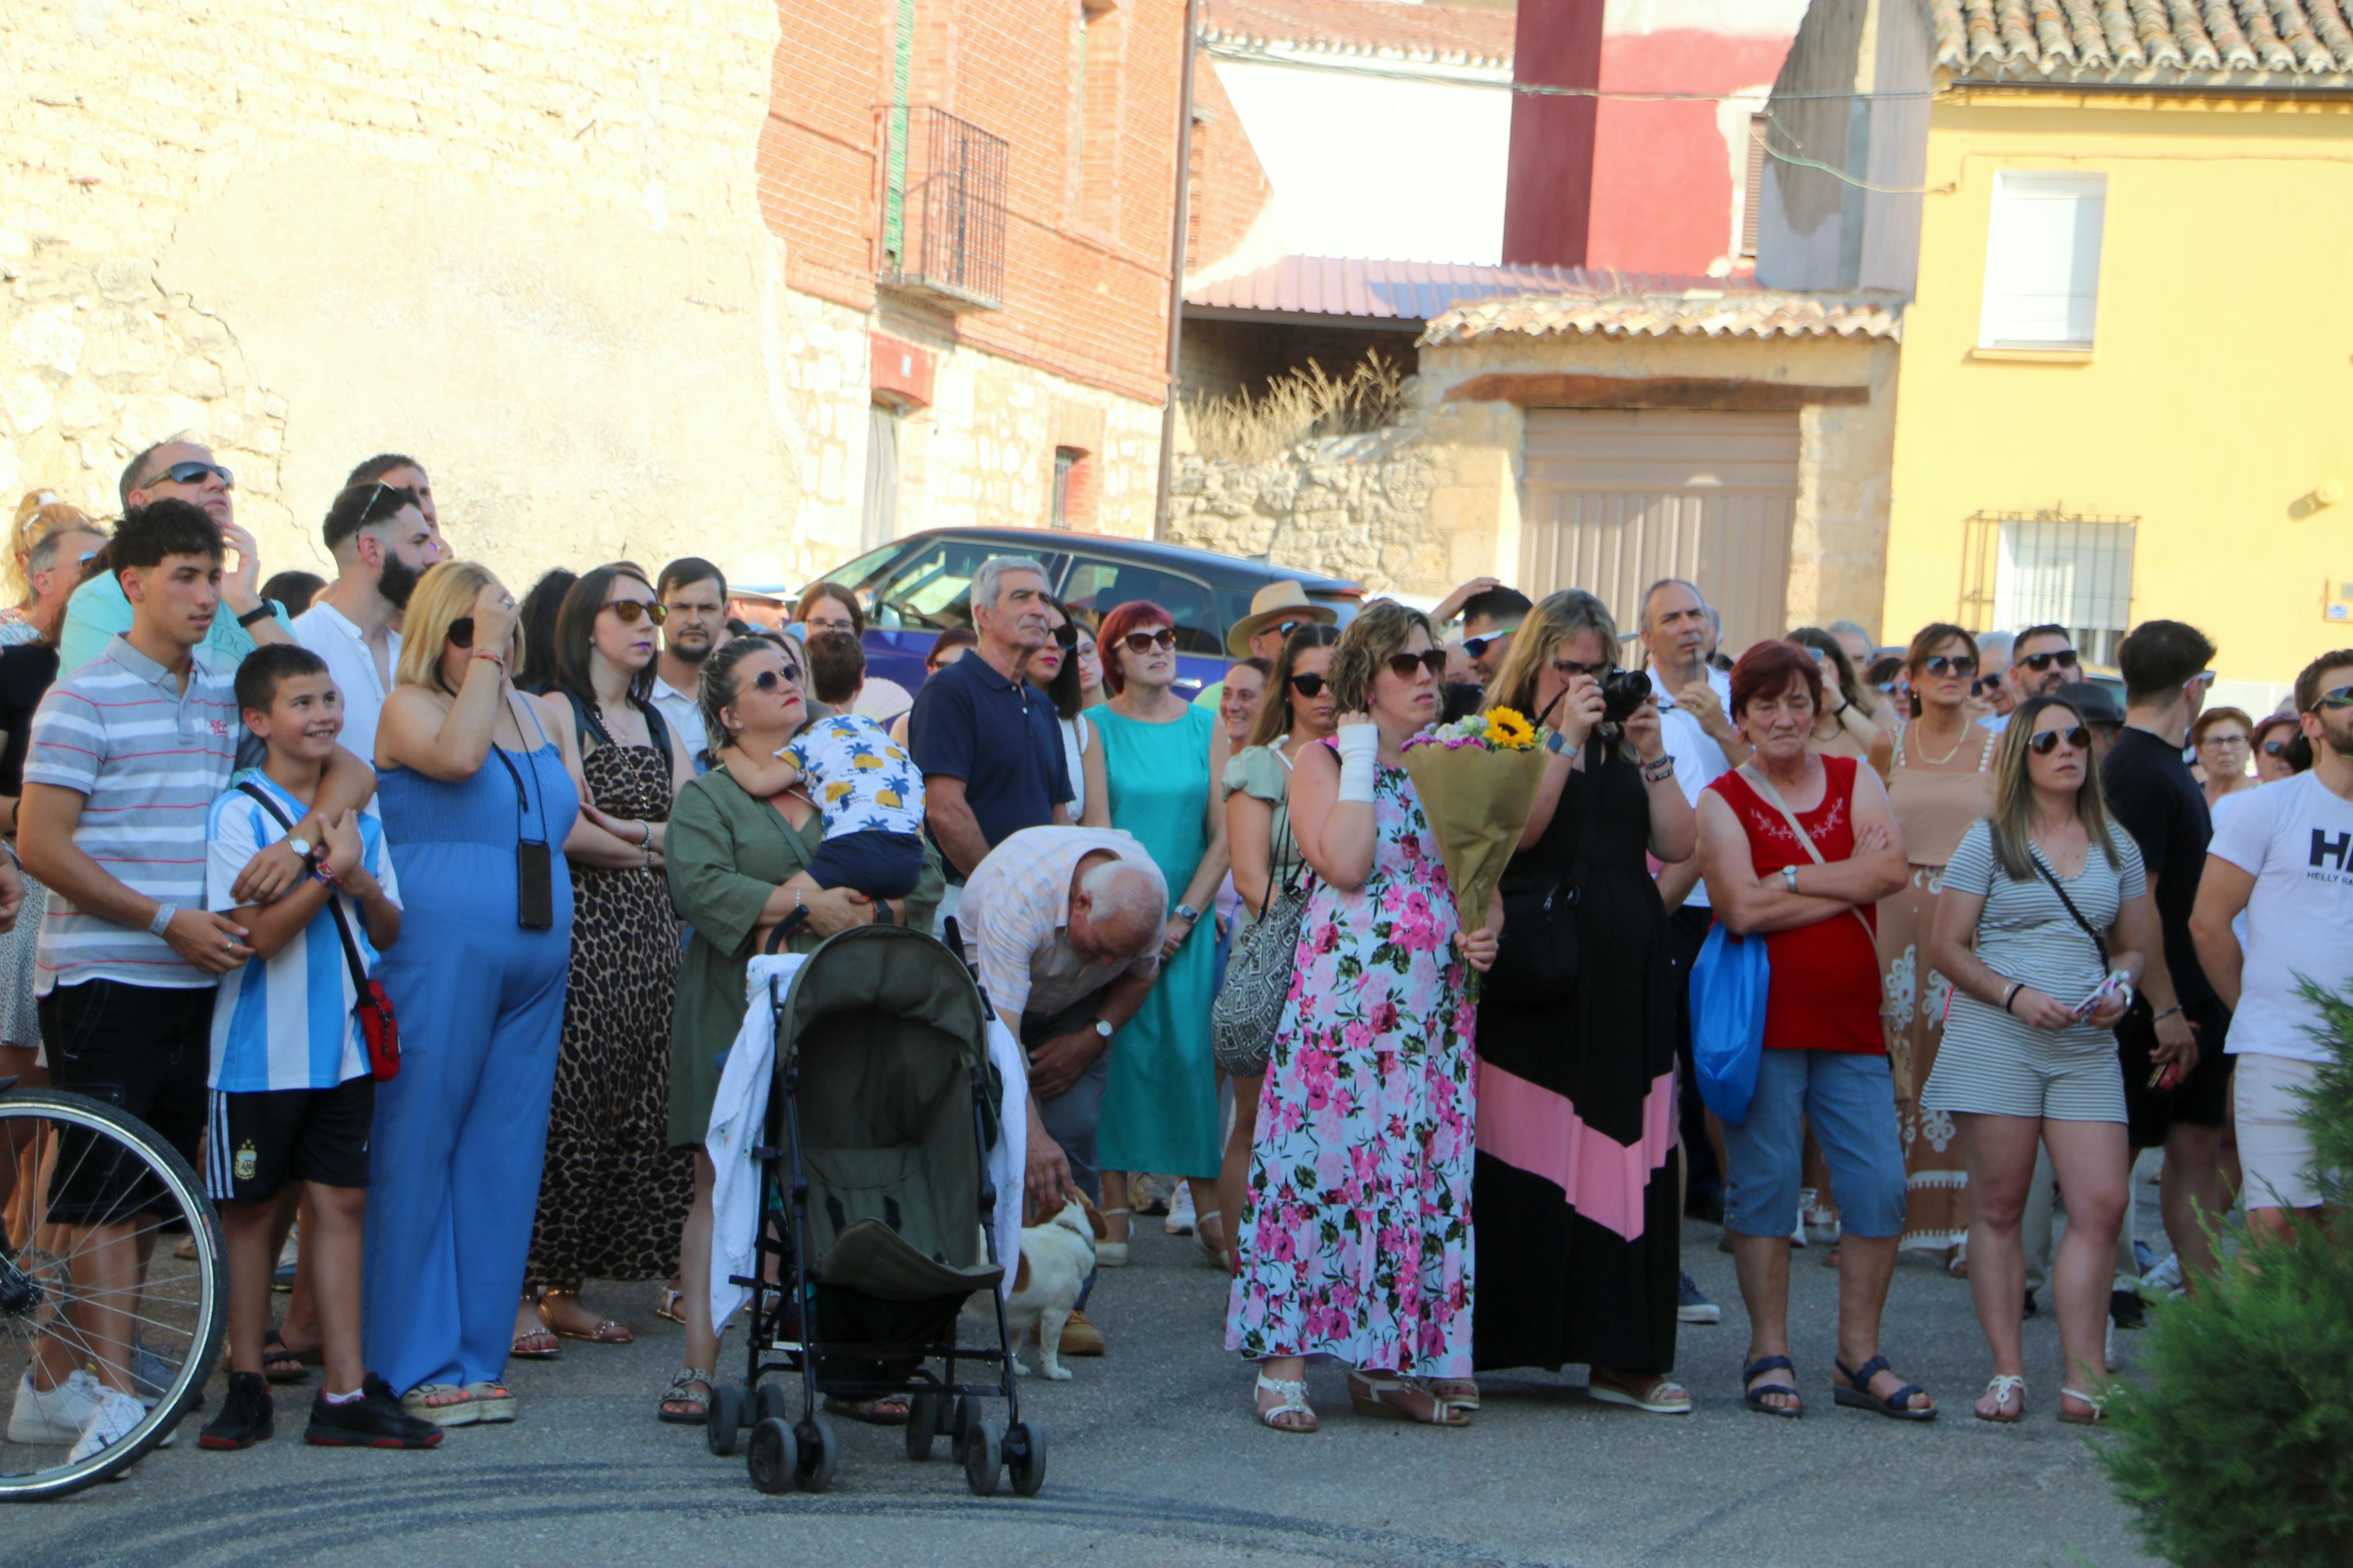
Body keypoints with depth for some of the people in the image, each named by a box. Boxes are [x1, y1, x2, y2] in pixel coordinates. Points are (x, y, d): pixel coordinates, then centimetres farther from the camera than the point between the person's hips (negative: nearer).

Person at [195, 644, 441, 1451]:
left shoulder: (357, 812, 11)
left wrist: (363, 884, -10)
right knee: (252, 1209, 4)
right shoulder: (238, 813, -8)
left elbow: (390, 932, 10)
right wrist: (329, 872, -18)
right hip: (261, 1050, -5)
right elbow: (258, 932, -16)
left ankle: (346, 1392, 4)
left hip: (343, 1045, 5)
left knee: (342, 1203, 3)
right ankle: (246, 1385, 14)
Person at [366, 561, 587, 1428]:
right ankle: (415, 1366, 0)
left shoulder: (541, 713, 18)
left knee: (504, 1159, 7)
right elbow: (457, 754, -23)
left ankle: (477, 1357, 12)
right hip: (440, 952, -7)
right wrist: (483, 652, -16)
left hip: (536, 961, 7)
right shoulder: (410, 706, -2)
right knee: (418, 1153, -4)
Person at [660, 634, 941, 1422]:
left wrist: (870, 908, -9)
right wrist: (801, 903, -16)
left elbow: (926, 873, 10)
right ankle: (700, 1368, -3)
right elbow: (696, 884, -10)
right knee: (721, 1186, -5)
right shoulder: (707, 797, 8)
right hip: (740, 1010, -2)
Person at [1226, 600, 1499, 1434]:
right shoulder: (1322, 761, 1)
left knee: (1426, 1172, 4)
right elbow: (1345, 865, -15)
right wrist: (1361, 760, -9)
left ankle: (1391, 1363, 11)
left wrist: (1484, 931, -3)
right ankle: (1283, 1362, -3)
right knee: (1321, 1163, -8)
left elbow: (1487, 880, 18)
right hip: (1343, 1000, -5)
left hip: (1440, 1005, 5)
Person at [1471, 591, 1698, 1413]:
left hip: (1625, 982, 4)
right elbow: (1515, 829, -14)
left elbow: (1678, 844, 7)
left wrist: (1651, 754, -3)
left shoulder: (1621, 749, 17)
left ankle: (1624, 1357, 7)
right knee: (1520, 1160, -4)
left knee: (1630, 1157, 2)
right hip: (1534, 984, -4)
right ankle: (1487, 1341, 2)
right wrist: (1565, 737, -14)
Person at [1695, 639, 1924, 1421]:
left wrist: (1791, 879, -12)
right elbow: (1741, 909, -13)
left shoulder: (1855, 782, 12)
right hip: (1765, 1017, -4)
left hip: (1850, 1019, 4)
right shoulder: (1724, 801, 2)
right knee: (1765, 1181, -2)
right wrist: (1847, 884, -8)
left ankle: (1860, 1356, 10)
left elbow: (1890, 870, -6)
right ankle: (1769, 1354, 7)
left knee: (1879, 1185, 0)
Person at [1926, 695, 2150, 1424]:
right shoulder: (1988, 842, 3)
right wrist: (2014, 994, -13)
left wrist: (2120, 988, -3)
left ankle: (2085, 1380, -5)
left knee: (2102, 1205, -8)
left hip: (2087, 1045, 3)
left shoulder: (2116, 845, 13)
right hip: (1995, 1038, -2)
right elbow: (1947, 947, 1)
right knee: (1999, 1206, 0)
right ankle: (2008, 1373, 5)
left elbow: (2134, 946, 19)